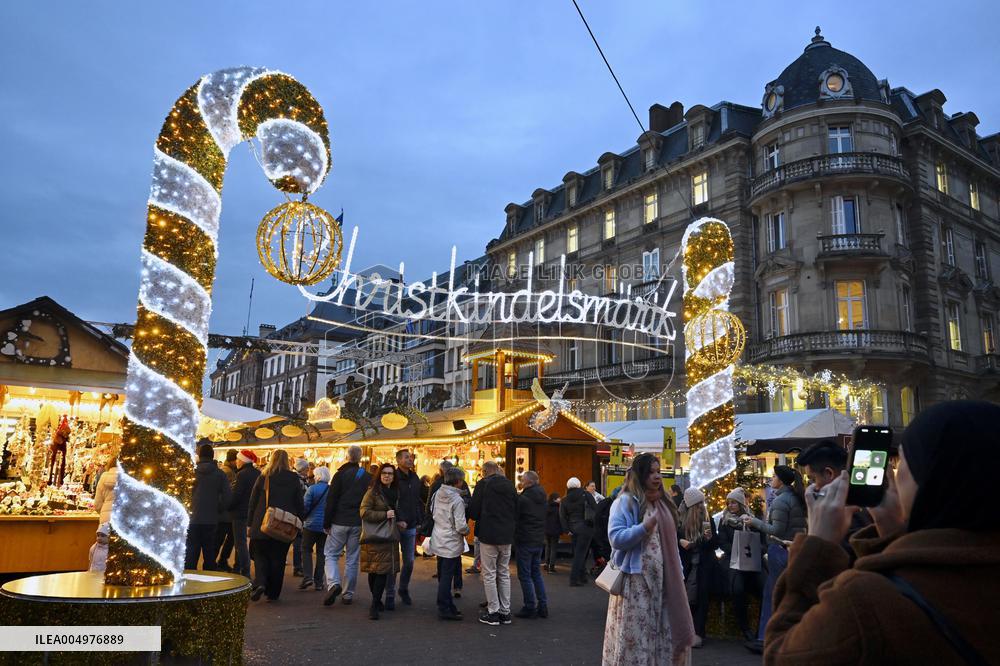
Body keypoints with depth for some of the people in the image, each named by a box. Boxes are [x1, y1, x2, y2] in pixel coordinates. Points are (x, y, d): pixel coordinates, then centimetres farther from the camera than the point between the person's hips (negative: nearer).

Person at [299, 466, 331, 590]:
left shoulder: (312, 489, -11)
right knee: (322, 552, 10)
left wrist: (302, 519, 5)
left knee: (306, 550, 11)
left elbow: (305, 506, -12)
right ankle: (319, 582, 10)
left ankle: (307, 577, -3)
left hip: (311, 524, -3)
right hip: (326, 527, 3)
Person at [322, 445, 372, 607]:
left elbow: (331, 500, -7)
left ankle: (333, 583, -15)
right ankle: (348, 594, 12)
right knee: (352, 559, 10)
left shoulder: (341, 474, -6)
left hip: (340, 522, -3)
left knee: (331, 554, 8)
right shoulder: (368, 478, 5)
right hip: (359, 524, 3)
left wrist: (326, 523, -2)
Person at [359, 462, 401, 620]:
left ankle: (375, 605, 8)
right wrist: (384, 515, -18)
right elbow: (364, 512, -13)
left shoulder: (395, 492, 15)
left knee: (383, 571, 1)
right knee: (375, 571, -3)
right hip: (374, 537, -5)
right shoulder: (373, 492, -5)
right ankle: (376, 604, 5)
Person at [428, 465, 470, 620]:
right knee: (447, 576, 0)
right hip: (451, 544, -8)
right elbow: (461, 526, -21)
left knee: (443, 575, 16)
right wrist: (466, 530, -1)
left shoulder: (437, 494, 1)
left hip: (438, 542, 8)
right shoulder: (457, 500, -20)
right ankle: (444, 609, 6)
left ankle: (447, 605, 28)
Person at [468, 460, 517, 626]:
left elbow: (473, 511, -9)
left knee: (489, 574, 4)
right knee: (504, 573, 14)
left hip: (489, 536, -5)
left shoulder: (483, 485, -9)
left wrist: (479, 518, 12)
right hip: (507, 536, 5)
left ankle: (493, 612, 6)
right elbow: (516, 510, 10)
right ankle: (505, 612, 18)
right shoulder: (510, 485, 6)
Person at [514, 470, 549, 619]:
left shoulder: (522, 498, -16)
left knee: (525, 575, 1)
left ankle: (530, 607, 3)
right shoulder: (543, 498, 7)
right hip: (539, 540, 7)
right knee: (536, 573, 15)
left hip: (525, 541, -7)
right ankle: (543, 606, 14)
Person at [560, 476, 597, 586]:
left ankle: (581, 576, 23)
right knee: (581, 553, -1)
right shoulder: (586, 495, -3)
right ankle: (574, 579, -4)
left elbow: (562, 517, -1)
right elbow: (595, 509, -6)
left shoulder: (564, 500, 5)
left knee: (577, 553, 16)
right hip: (586, 528, -3)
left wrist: (567, 530, 0)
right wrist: (595, 523, 3)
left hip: (573, 528, 3)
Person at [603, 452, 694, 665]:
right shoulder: (625, 501, -9)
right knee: (635, 635, -2)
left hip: (663, 579, 7)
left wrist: (678, 573, 14)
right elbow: (616, 538, -17)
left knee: (666, 632, 10)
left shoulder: (663, 502, 14)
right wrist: (644, 527, -28)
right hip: (635, 580, -7)